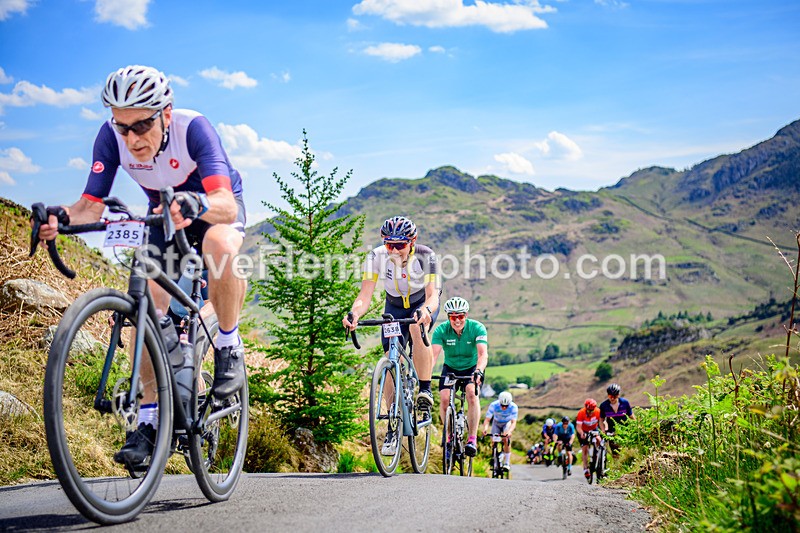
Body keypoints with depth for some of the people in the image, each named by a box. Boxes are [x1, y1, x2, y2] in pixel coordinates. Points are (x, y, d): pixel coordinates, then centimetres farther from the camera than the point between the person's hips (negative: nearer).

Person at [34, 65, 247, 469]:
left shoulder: (192, 128, -35)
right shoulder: (111, 137, -24)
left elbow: (227, 204, -47)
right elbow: (91, 206, -27)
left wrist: (195, 205, -68)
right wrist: (61, 218, -49)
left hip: (218, 206, -4)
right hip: (164, 213, 4)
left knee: (221, 246, -39)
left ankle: (228, 347, -16)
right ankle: (150, 419, -2)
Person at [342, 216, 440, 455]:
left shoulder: (426, 256, -30)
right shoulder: (377, 257, -26)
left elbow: (432, 294, -37)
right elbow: (365, 295, -29)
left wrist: (426, 311, -60)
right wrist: (354, 314, -50)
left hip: (423, 303, -2)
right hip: (395, 306, 2)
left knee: (417, 326, -37)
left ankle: (425, 390, -23)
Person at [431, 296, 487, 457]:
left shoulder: (477, 328, -24)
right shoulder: (441, 330, -21)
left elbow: (483, 354, -36)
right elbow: (433, 354, -32)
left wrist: (479, 371, -55)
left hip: (471, 367, -2)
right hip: (450, 367, 2)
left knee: (472, 393, -29)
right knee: (444, 398, -20)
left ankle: (472, 438, -24)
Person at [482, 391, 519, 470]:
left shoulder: (513, 407, -33)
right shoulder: (493, 405, -33)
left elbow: (513, 422, -37)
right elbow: (487, 419, -33)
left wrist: (510, 431, -57)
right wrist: (485, 428, -54)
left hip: (507, 423, -1)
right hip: (496, 423, 2)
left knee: (506, 439, -24)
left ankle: (507, 463, -15)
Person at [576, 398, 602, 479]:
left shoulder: (598, 412, -25)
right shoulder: (581, 413, -30)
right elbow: (578, 426, -33)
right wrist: (582, 433, -52)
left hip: (594, 429, 2)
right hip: (584, 431, -2)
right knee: (584, 448, -11)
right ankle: (586, 469, -5)